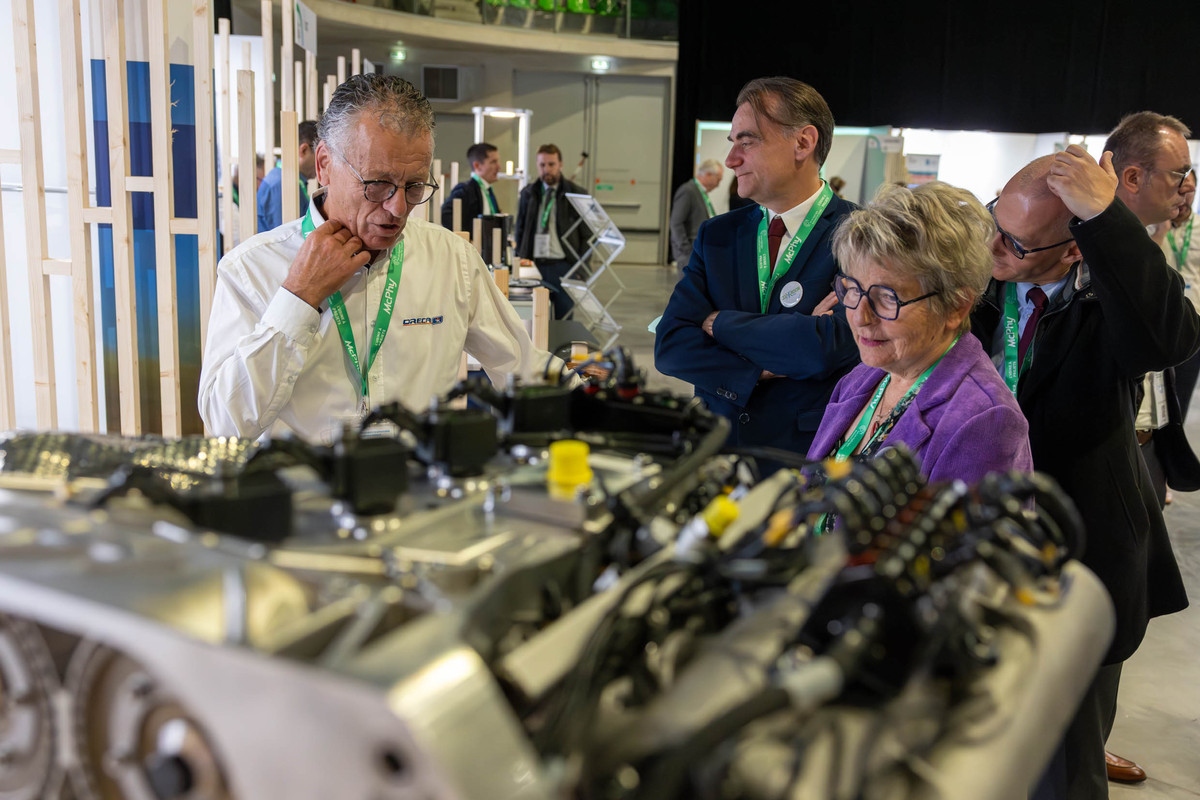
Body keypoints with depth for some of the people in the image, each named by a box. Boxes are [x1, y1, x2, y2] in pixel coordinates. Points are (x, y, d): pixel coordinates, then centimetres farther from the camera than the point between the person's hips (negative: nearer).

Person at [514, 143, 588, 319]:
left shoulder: (577, 194, 1)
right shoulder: (528, 193, 11)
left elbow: (586, 234, 2)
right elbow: (520, 230, 16)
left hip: (563, 265, -2)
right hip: (534, 264, 3)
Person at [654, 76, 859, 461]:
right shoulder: (716, 235, 13)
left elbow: (827, 346, -18)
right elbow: (669, 345, 4)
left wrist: (721, 323, -4)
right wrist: (758, 374, -11)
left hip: (807, 454, -3)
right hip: (715, 445, 3)